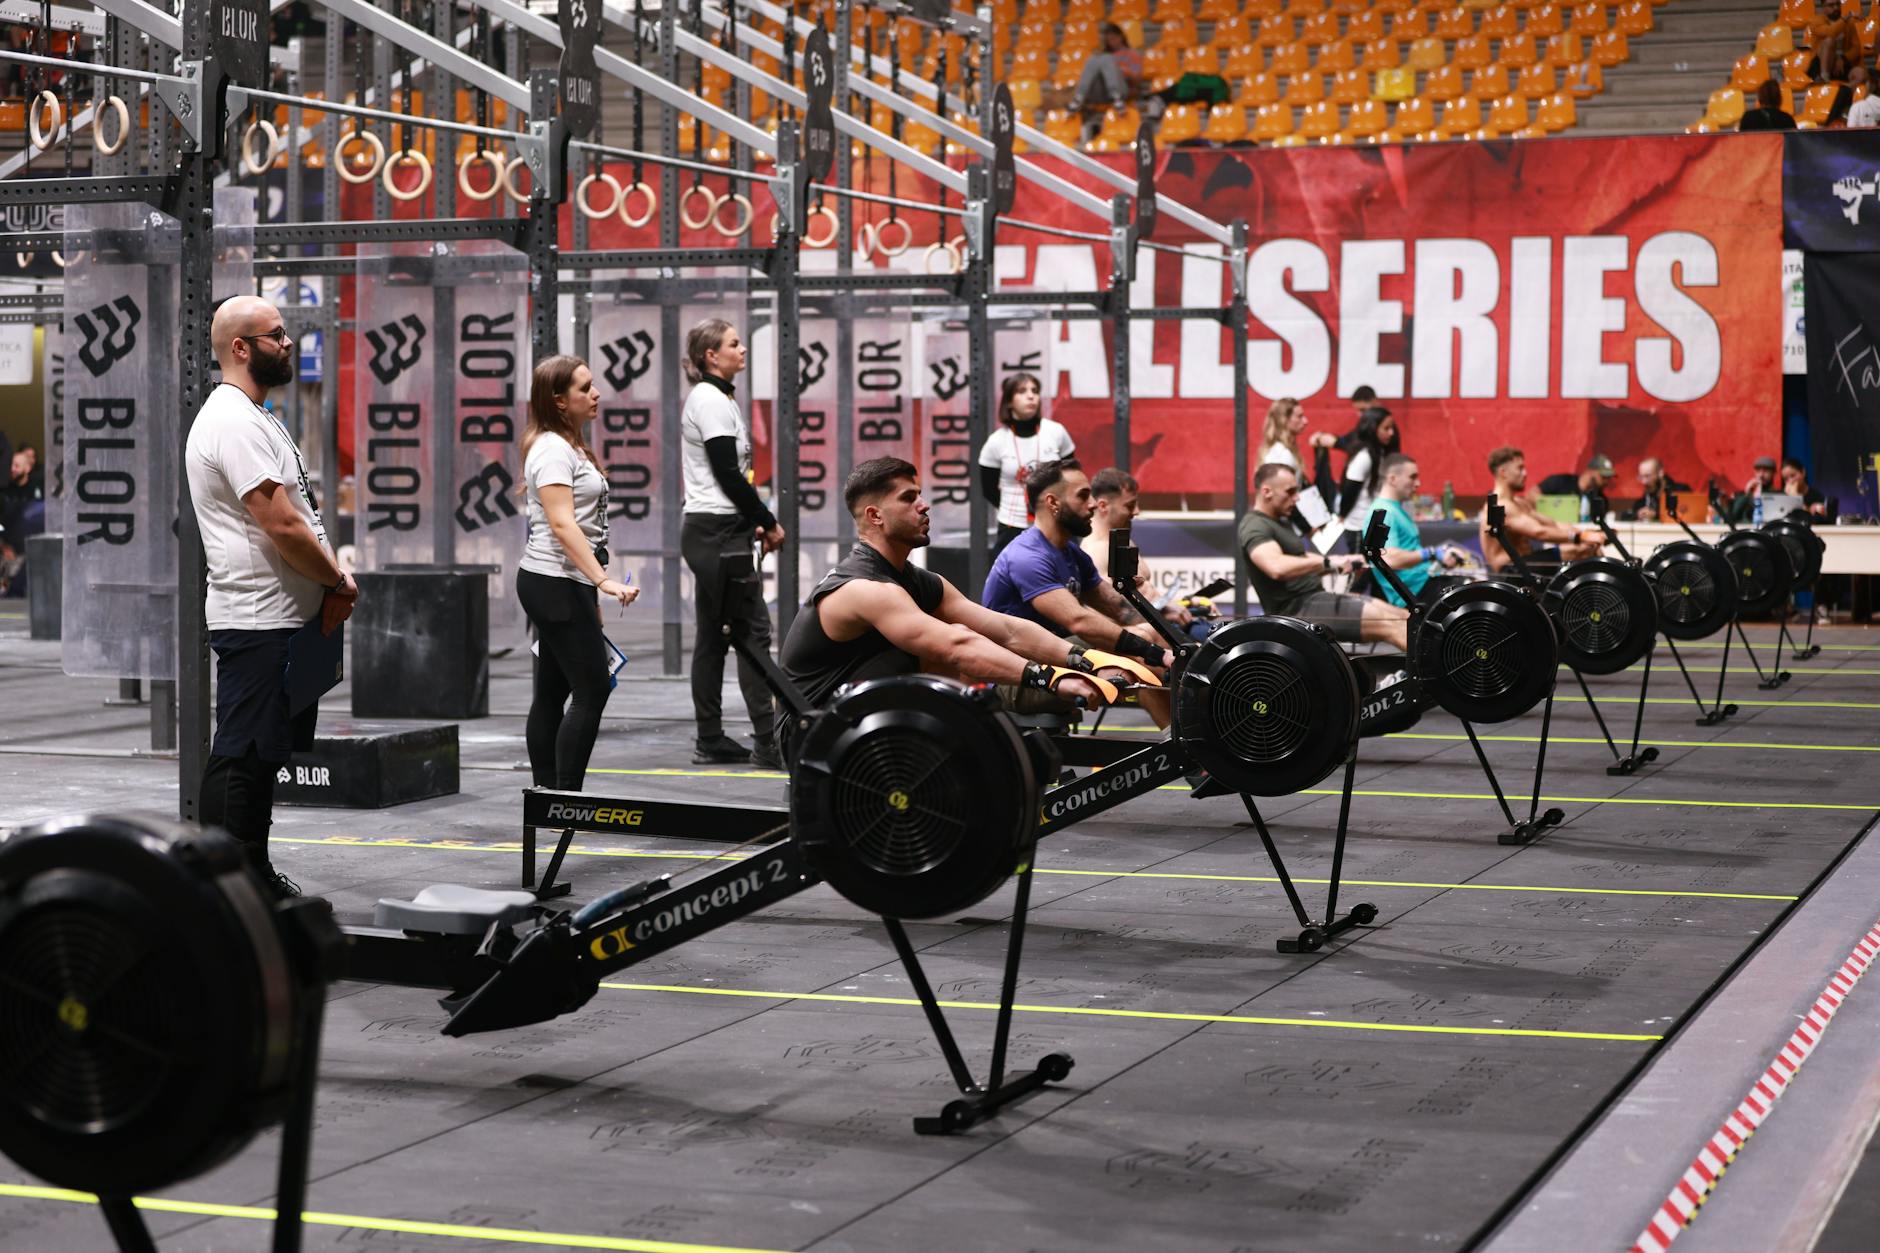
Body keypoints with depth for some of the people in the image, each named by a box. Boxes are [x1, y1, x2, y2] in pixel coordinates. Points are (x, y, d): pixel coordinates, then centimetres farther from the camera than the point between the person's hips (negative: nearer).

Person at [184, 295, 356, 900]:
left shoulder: (250, 418, 18)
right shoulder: (236, 424, -17)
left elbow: (293, 518, 21)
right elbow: (282, 526, -22)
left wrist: (328, 583, 6)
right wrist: (340, 582, -9)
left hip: (278, 619, 11)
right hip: (257, 621, -11)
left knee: (262, 753, 17)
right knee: (242, 756, -8)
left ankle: (255, 878, 25)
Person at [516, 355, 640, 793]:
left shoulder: (570, 446, 17)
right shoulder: (552, 450, -15)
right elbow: (562, 524, -24)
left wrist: (592, 596, 24)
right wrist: (603, 580, -31)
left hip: (563, 584, 10)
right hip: (555, 582, -10)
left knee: (553, 690, 10)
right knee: (593, 688, -13)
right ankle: (567, 798, -13)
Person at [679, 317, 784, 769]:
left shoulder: (715, 398, 18)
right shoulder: (712, 401, -13)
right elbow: (727, 474, -17)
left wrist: (754, 521, 11)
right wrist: (768, 523, -9)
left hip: (708, 530, 10)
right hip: (717, 532, -10)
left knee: (713, 635, 10)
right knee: (753, 629, -9)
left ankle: (711, 741, 13)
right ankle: (768, 741, -9)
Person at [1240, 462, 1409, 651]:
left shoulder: (1279, 522, 20)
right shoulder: (1255, 528, -14)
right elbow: (1277, 567, -33)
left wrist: (1343, 561, 6)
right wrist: (1327, 562, -33)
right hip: (1298, 609, -10)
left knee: (1403, 617, 0)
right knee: (1388, 623, -19)